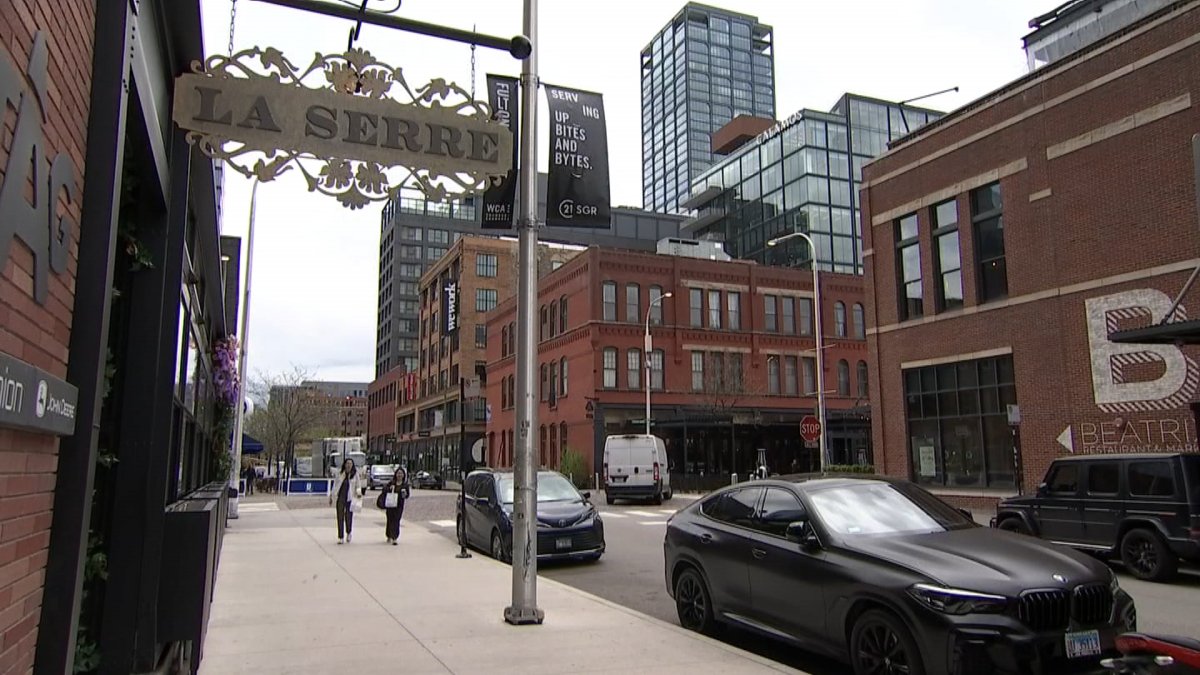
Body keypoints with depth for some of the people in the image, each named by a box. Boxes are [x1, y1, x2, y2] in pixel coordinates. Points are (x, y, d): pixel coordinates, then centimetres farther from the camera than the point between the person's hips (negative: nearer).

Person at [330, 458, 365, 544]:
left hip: (350, 498, -1)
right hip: (340, 498, 1)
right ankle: (340, 537, 9)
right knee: (340, 517, 1)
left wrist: (359, 493, -14)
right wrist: (331, 496, 14)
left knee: (349, 517, -1)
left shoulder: (355, 474, 2)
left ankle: (348, 533, 27)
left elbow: (358, 485, 4)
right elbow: (335, 485, 14)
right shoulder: (340, 473, 6)